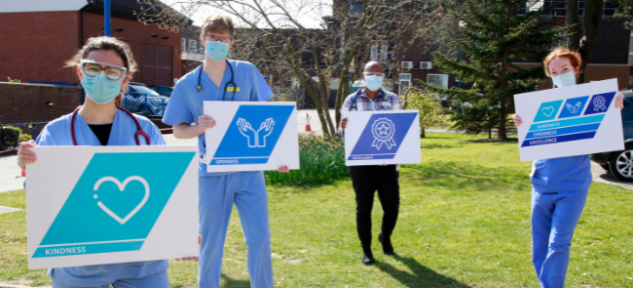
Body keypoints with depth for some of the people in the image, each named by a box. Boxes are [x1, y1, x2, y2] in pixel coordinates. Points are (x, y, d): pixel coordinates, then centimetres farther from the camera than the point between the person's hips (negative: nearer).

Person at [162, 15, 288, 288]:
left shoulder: (247, 72, 3)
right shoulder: (187, 84, 2)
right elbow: (178, 130, 5)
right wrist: (199, 128, -16)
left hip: (249, 169, 0)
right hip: (212, 171, 0)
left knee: (259, 237, 1)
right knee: (211, 241, 8)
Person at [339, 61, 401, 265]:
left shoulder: (393, 99, 7)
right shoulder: (352, 101, 4)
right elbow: (345, 133, 7)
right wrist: (343, 128, -18)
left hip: (387, 163, 1)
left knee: (392, 205, 4)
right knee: (363, 208, 5)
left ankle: (385, 237, 35)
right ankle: (366, 250, 20)